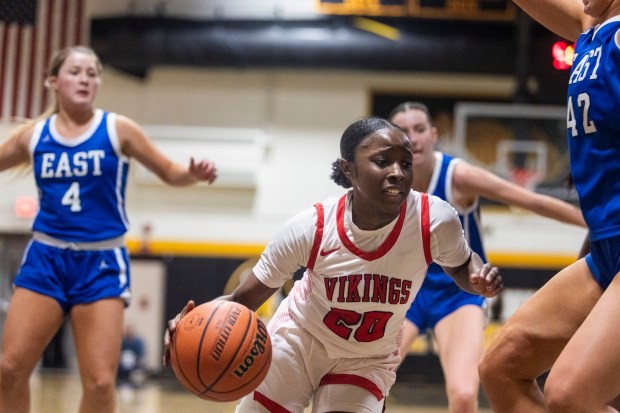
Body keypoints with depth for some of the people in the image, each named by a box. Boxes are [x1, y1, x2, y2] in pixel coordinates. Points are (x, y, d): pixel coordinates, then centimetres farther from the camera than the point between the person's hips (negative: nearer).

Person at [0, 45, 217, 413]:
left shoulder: (118, 130, -1)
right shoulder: (33, 135, 5)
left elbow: (170, 173, 6)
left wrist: (194, 174, -16)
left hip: (101, 263, -2)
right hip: (46, 258, 2)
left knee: (100, 382, -6)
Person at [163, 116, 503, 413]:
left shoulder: (435, 220, -27)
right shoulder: (309, 228, -29)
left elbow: (460, 266, -2)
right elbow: (245, 299, -19)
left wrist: (478, 279, -26)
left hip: (367, 360, 0)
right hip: (298, 341, 0)